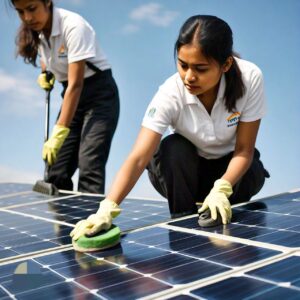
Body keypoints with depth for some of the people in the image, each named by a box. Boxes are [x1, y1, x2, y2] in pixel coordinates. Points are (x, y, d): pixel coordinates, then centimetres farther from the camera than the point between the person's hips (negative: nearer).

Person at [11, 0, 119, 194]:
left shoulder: (73, 26, -24)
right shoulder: (36, 32, -2)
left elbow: (75, 84, -30)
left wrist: (59, 132, -36)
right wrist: (45, 73, 2)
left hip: (100, 95, -7)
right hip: (72, 97, 7)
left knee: (89, 167, -21)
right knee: (56, 172, 2)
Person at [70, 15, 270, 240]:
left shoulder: (250, 78, -28)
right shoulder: (170, 94, -31)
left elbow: (244, 150, -21)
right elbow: (138, 158, -39)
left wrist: (221, 189, -38)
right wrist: (107, 209, -53)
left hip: (231, 165, 1)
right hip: (183, 167, -1)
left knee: (252, 175, -32)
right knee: (173, 148, -33)